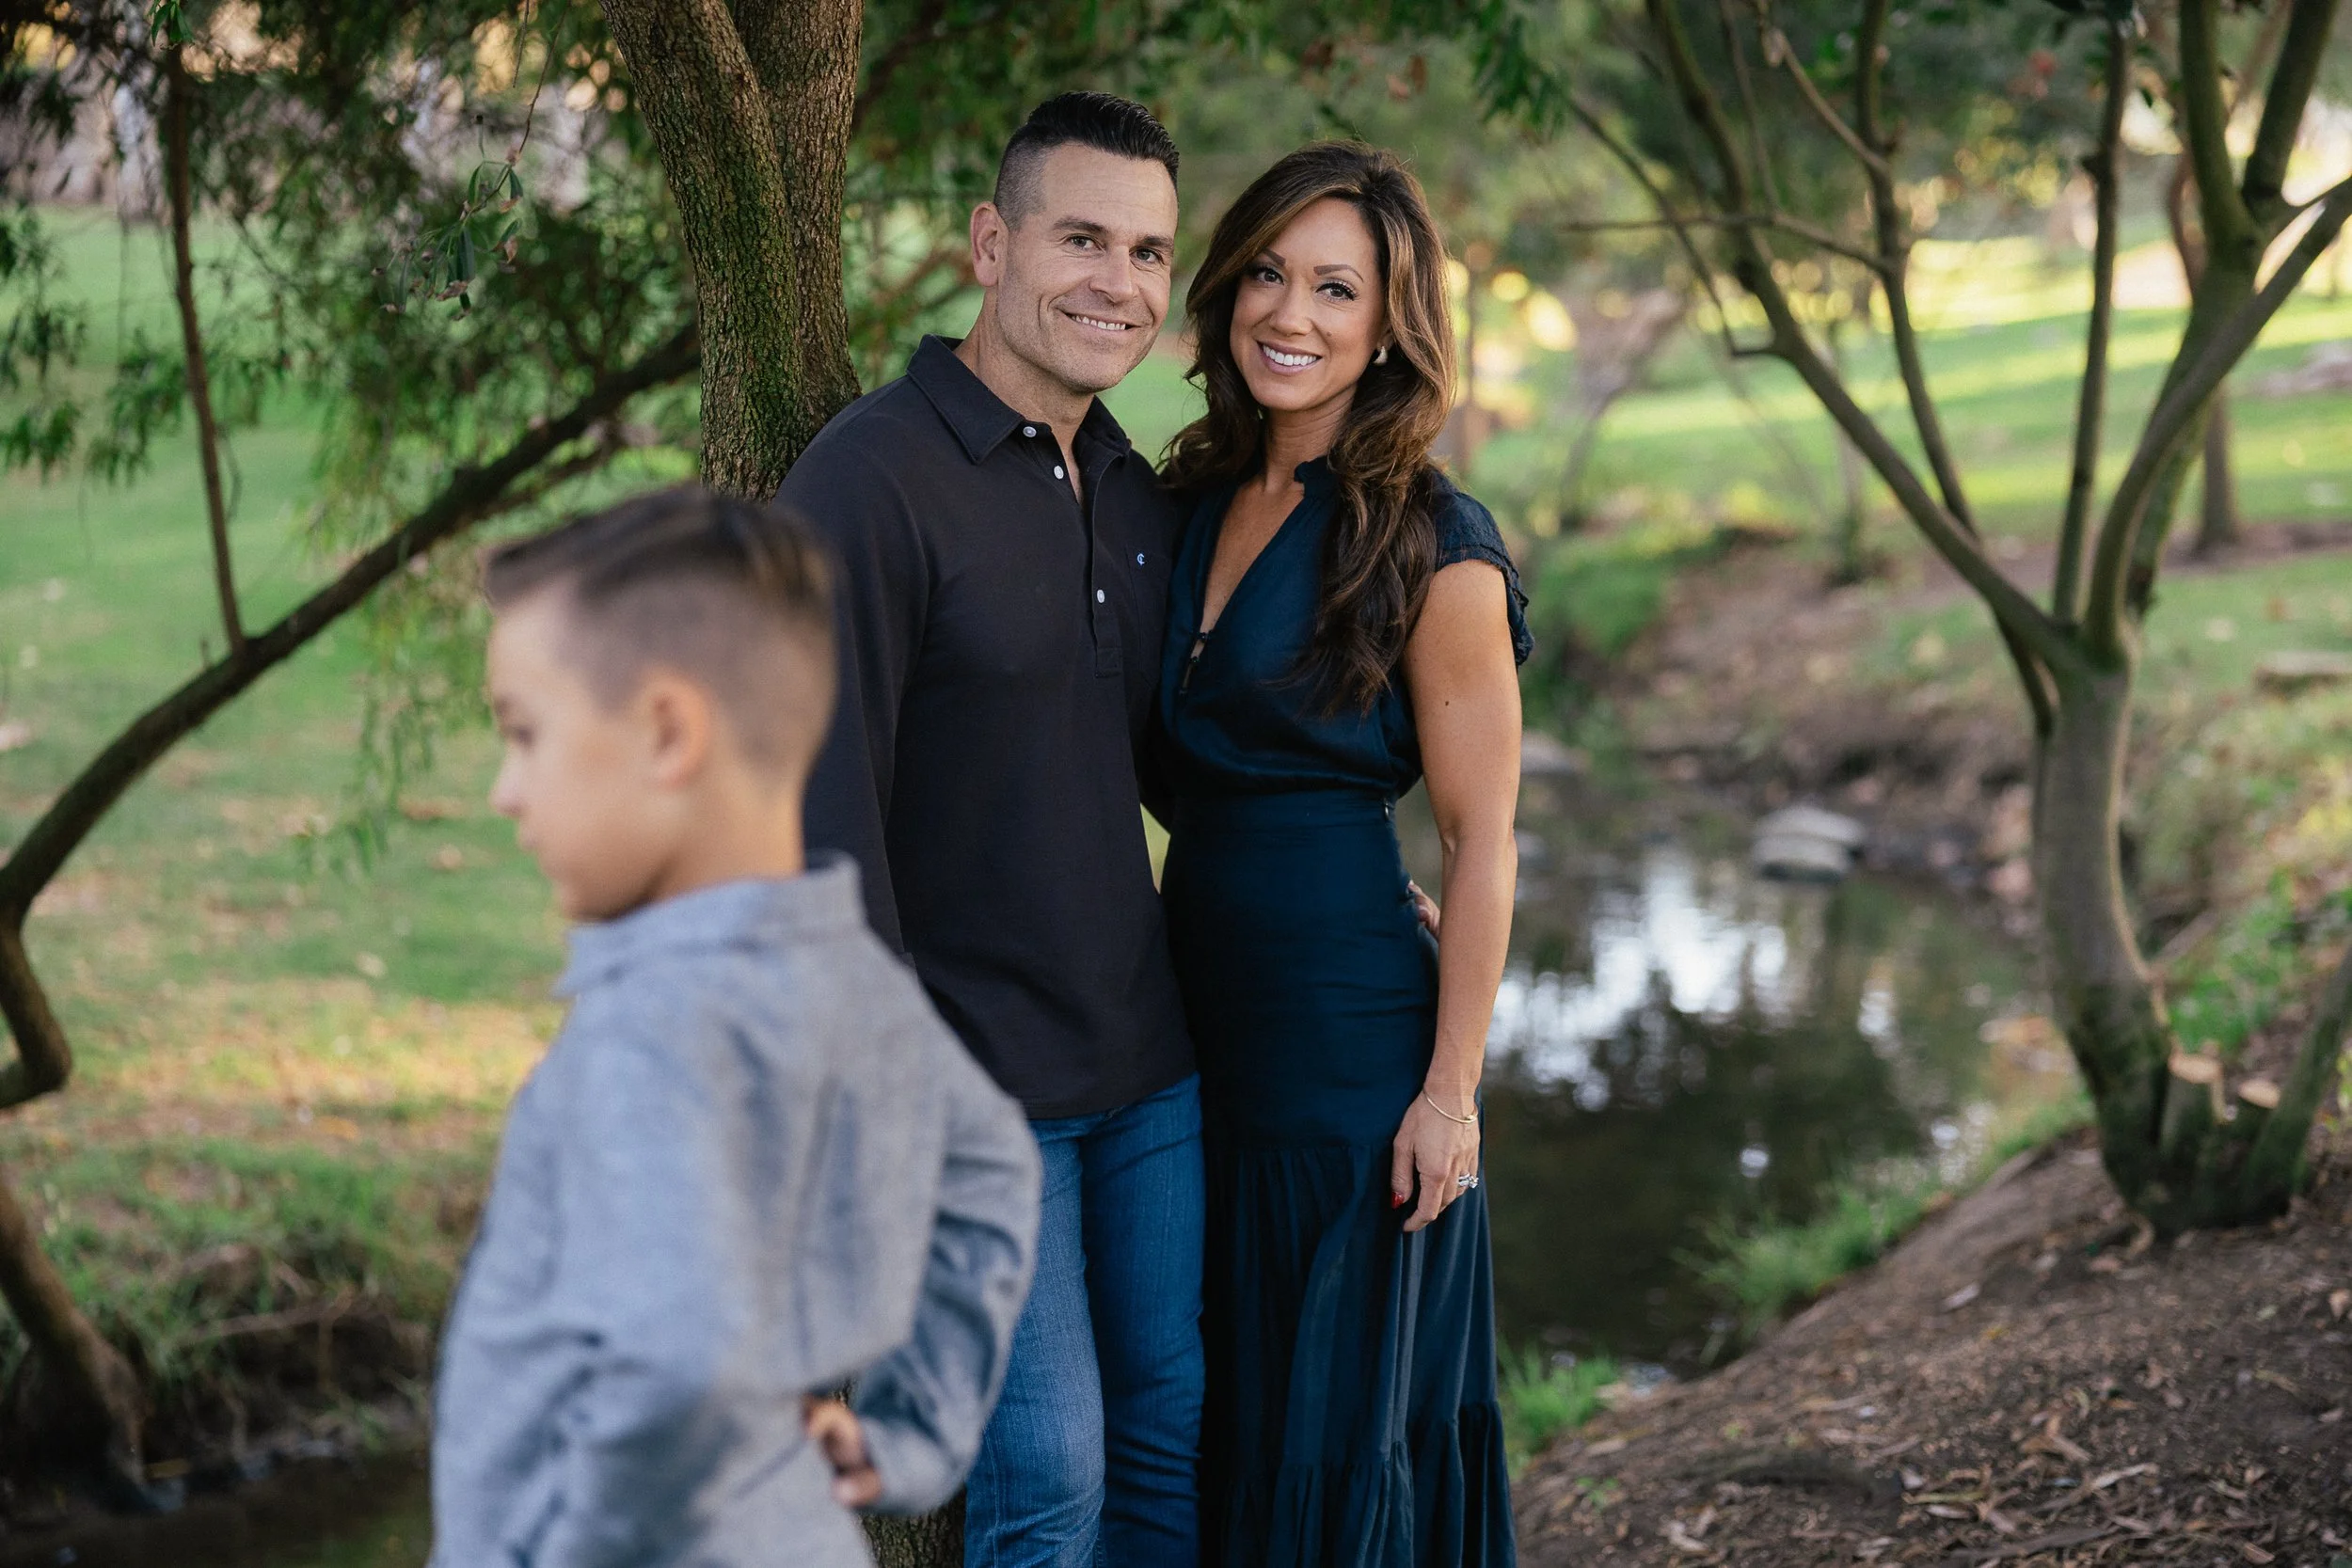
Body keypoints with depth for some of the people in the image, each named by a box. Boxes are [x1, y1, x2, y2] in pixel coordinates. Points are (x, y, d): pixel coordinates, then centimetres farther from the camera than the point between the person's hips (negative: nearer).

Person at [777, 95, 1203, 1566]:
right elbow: (824, 813, -18)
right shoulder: (874, 479, -15)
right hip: (977, 1082, -7)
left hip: (1149, 1064, 7)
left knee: (1177, 1432, 14)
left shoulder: (1139, 496, 8)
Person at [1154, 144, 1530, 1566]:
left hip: (1353, 1034, -7)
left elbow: (1483, 839, -11)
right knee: (1227, 1422, 17)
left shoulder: (1433, 550, -13)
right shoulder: (1203, 500, 7)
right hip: (1205, 1022, 7)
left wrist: (1452, 1090, -13)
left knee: (1336, 1442, 4)